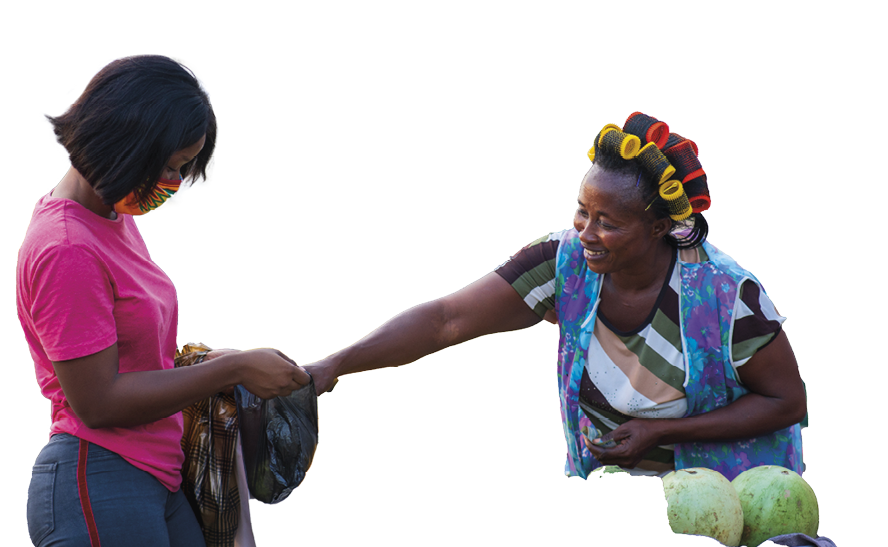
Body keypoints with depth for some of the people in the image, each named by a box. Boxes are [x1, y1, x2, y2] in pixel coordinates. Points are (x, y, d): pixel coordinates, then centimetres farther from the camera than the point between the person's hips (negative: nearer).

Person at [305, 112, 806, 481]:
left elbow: (787, 401, -12)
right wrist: (336, 365, -35)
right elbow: (445, 320, -22)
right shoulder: (564, 262, -18)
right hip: (601, 478, 3)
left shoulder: (727, 295, -24)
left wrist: (660, 432, -20)